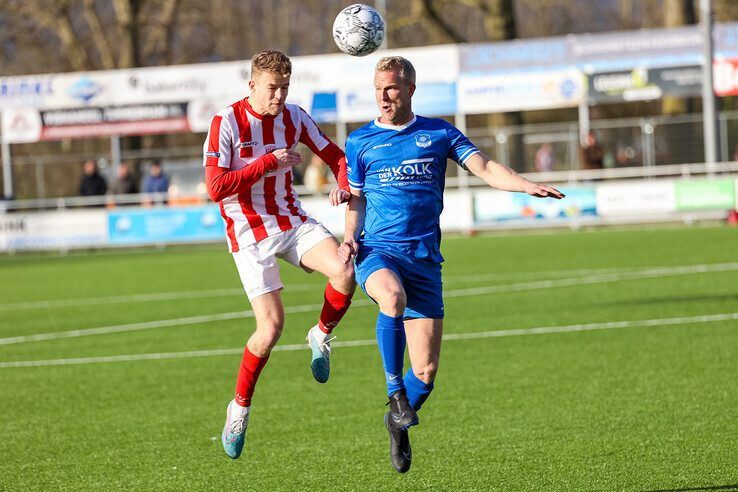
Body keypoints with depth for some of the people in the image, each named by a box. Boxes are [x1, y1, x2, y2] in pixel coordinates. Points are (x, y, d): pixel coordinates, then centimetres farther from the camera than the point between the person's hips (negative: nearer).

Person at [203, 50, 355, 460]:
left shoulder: (294, 117, 0)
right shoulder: (227, 123, -14)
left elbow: (335, 155, 11)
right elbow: (216, 187, -20)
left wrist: (345, 186, -11)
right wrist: (268, 163, -21)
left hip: (294, 222, 4)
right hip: (249, 233, -4)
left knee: (345, 273, -25)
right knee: (271, 326, -12)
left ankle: (322, 336, 6)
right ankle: (241, 406, 12)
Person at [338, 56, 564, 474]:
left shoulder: (439, 133, 8)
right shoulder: (360, 142, 9)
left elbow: (484, 167, 0)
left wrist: (529, 186, -17)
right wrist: (350, 237, -2)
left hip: (424, 258, 1)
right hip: (377, 251, -1)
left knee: (426, 370, -4)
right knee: (393, 295, -39)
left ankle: (399, 422, 27)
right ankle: (395, 390, -24)